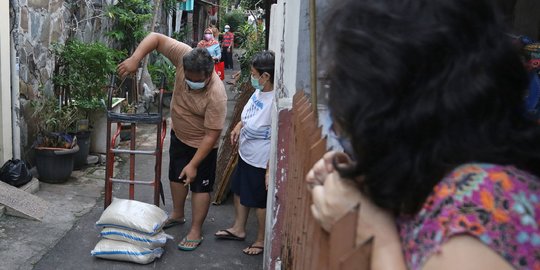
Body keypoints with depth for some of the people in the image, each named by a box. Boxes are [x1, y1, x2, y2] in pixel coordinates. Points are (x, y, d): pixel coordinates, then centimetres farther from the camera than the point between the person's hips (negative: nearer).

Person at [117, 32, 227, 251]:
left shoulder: (216, 95, -37)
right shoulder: (184, 56, -26)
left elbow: (211, 135, -31)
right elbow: (156, 38, -20)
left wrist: (193, 164, -29)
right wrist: (135, 59, -33)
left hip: (201, 143, -7)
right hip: (179, 134, 7)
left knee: (200, 185, 4)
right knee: (176, 175, 21)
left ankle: (196, 231, 18)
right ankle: (177, 215, 42)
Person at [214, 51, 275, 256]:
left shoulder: (275, 101, -30)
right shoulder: (259, 91, -4)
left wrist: (270, 170, -25)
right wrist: (239, 126, 2)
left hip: (262, 162, -9)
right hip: (245, 154, 9)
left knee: (260, 201, 10)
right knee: (239, 191, 25)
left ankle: (261, 241, 32)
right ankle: (238, 229, 47)